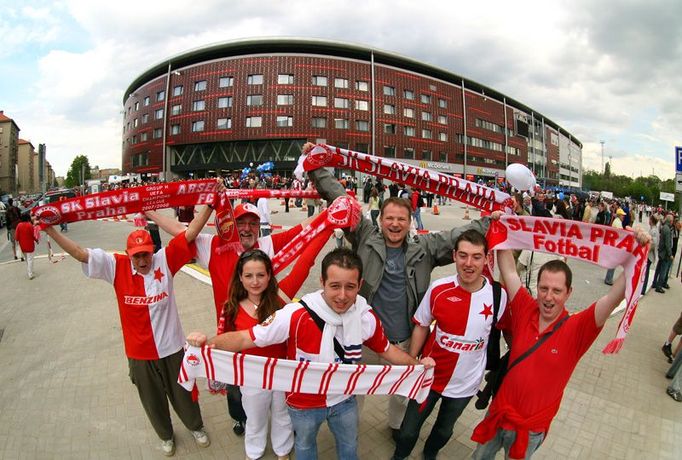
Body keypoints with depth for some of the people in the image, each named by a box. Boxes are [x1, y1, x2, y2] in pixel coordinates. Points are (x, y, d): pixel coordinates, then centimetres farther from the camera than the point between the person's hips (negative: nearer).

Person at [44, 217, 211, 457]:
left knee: (182, 393, 21)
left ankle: (196, 426, 51)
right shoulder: (117, 267, -11)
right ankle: (165, 435, 53)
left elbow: (191, 232, -24)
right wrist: (51, 231, -14)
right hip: (139, 352, 2)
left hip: (171, 347, -1)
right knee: (152, 400, 24)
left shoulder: (165, 260, -16)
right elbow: (80, 253, -9)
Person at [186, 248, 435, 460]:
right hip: (303, 402, -2)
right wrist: (206, 343, -46)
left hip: (345, 400, 3)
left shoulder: (366, 316, -21)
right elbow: (246, 338, -32)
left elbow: (385, 348, -2)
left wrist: (417, 364, -10)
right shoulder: (297, 314, -35)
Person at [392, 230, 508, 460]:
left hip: (466, 383, 1)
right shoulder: (438, 288, -19)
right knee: (408, 431, 12)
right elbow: (421, 327, -5)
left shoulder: (499, 295, -19)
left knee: (444, 430, 26)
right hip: (430, 375, -1)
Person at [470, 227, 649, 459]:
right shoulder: (525, 310, -14)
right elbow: (509, 271, -15)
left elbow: (613, 297, -30)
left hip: (531, 429, -2)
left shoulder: (576, 329, -18)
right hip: (498, 412, 2)